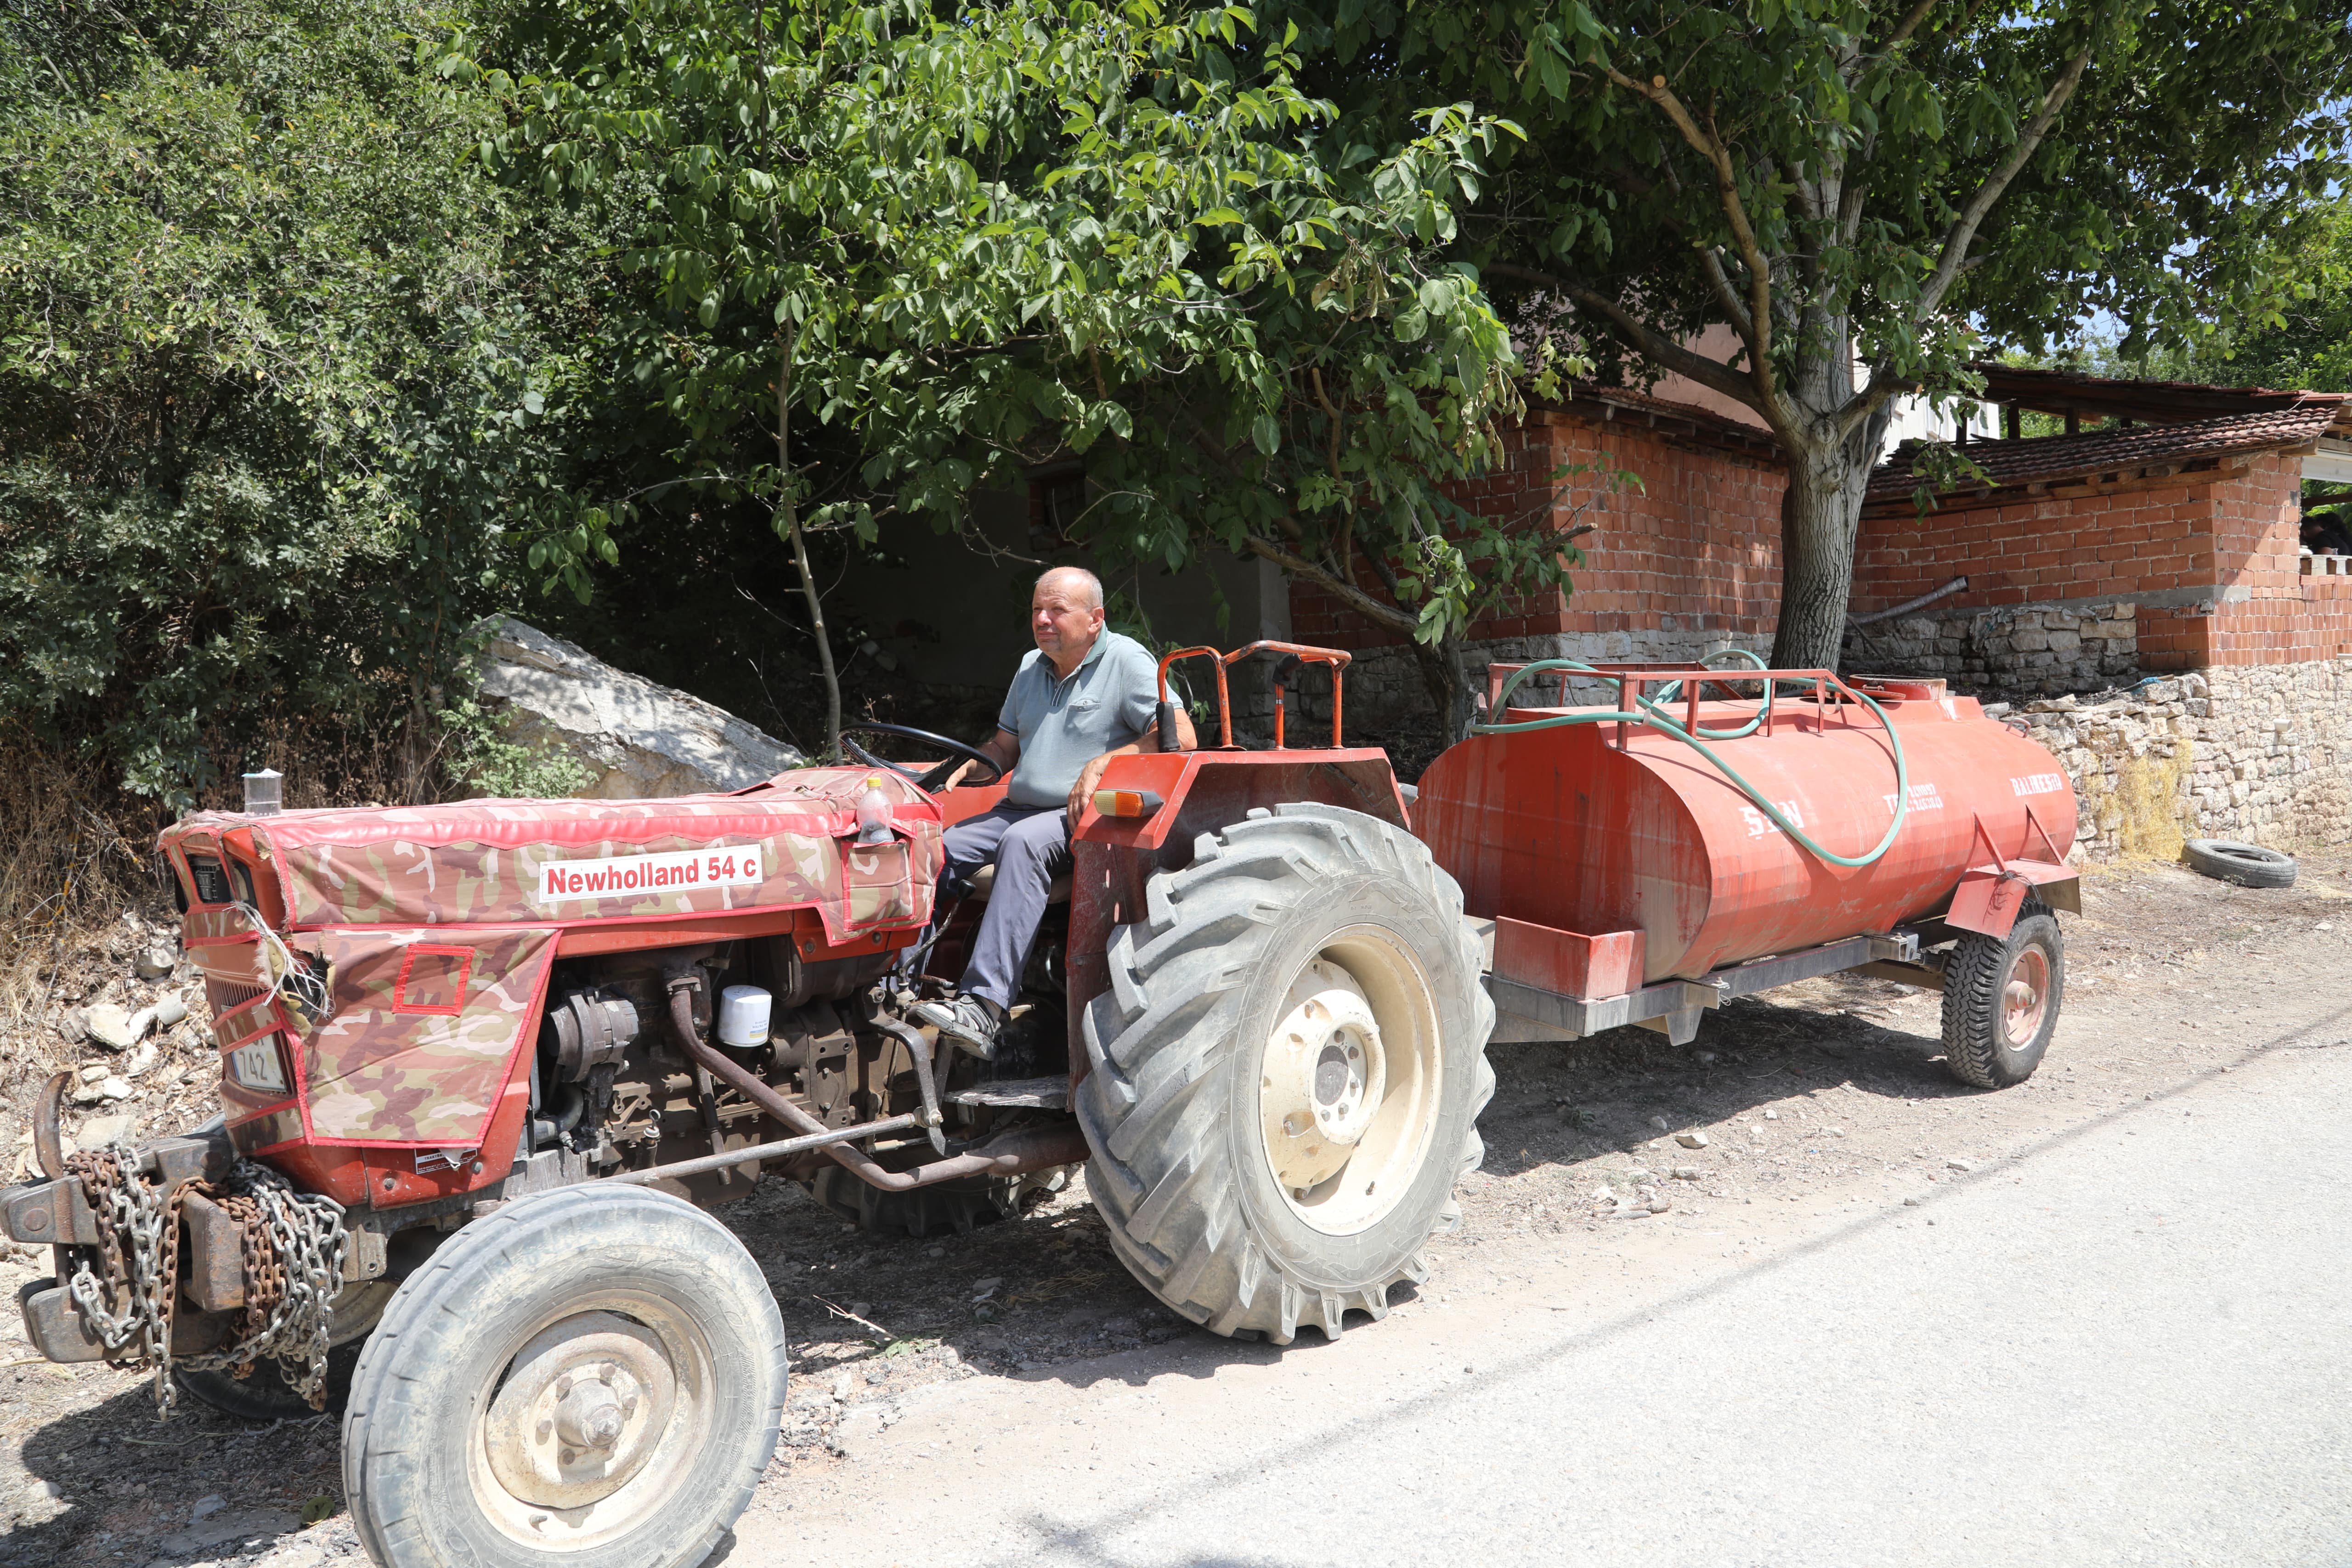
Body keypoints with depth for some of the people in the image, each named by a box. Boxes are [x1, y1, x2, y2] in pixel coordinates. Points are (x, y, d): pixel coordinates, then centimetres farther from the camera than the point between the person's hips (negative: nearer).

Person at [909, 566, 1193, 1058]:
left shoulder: (1127, 661, -3)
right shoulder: (1031, 668, 19)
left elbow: (1179, 735, -15)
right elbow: (1005, 744, 28)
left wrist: (1103, 764, -22)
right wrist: (968, 769, 6)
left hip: (1084, 817, -7)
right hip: (1020, 810, 8)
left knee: (1023, 842, -36)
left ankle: (984, 1007, -44)